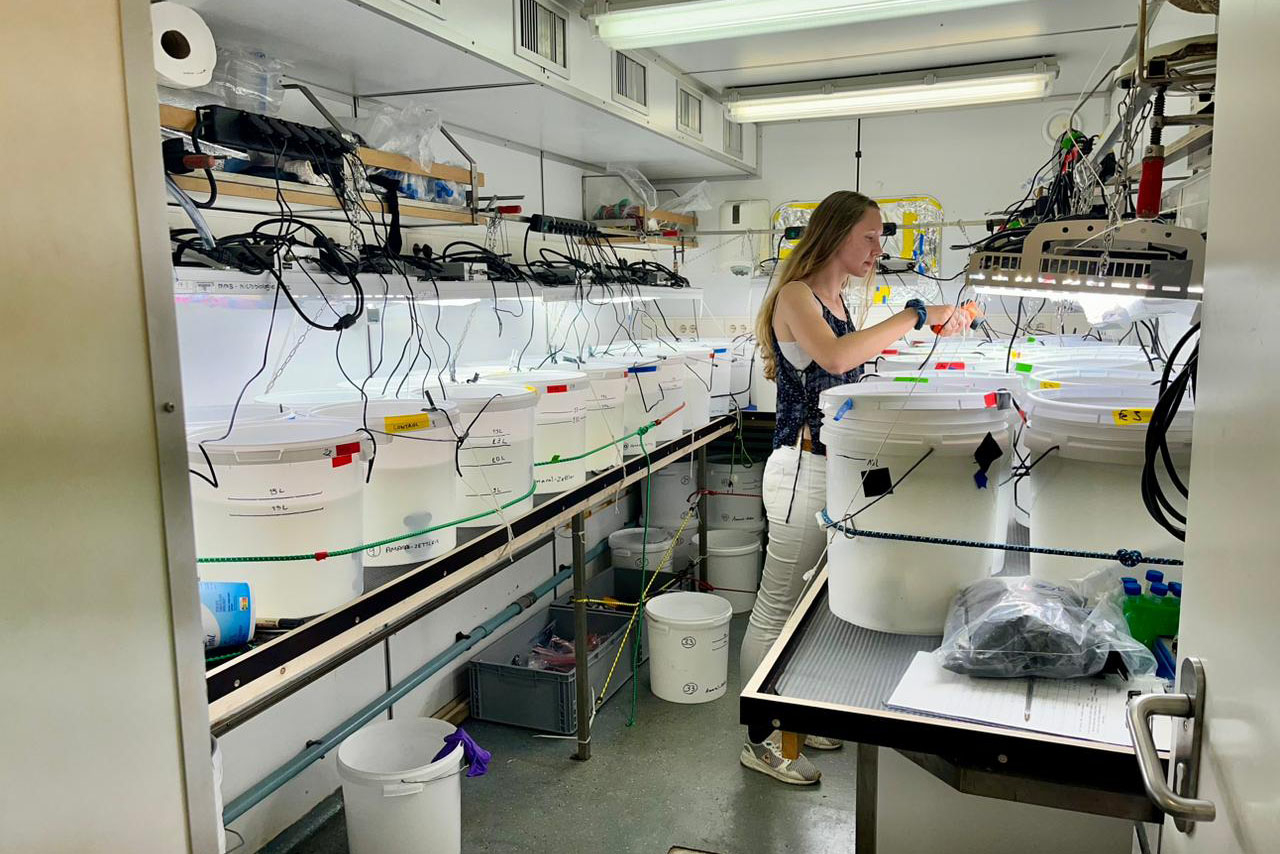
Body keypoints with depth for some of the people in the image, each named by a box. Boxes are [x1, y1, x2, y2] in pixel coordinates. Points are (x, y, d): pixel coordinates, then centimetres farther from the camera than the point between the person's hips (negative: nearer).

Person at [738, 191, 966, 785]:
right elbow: (835, 357, -31)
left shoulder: (834, 300, 16)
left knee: (803, 602, 18)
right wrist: (914, 314, -25)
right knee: (775, 608, 1)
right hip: (803, 469, -9)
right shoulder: (795, 295, -13)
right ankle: (760, 742, 14)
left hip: (833, 468, 9)